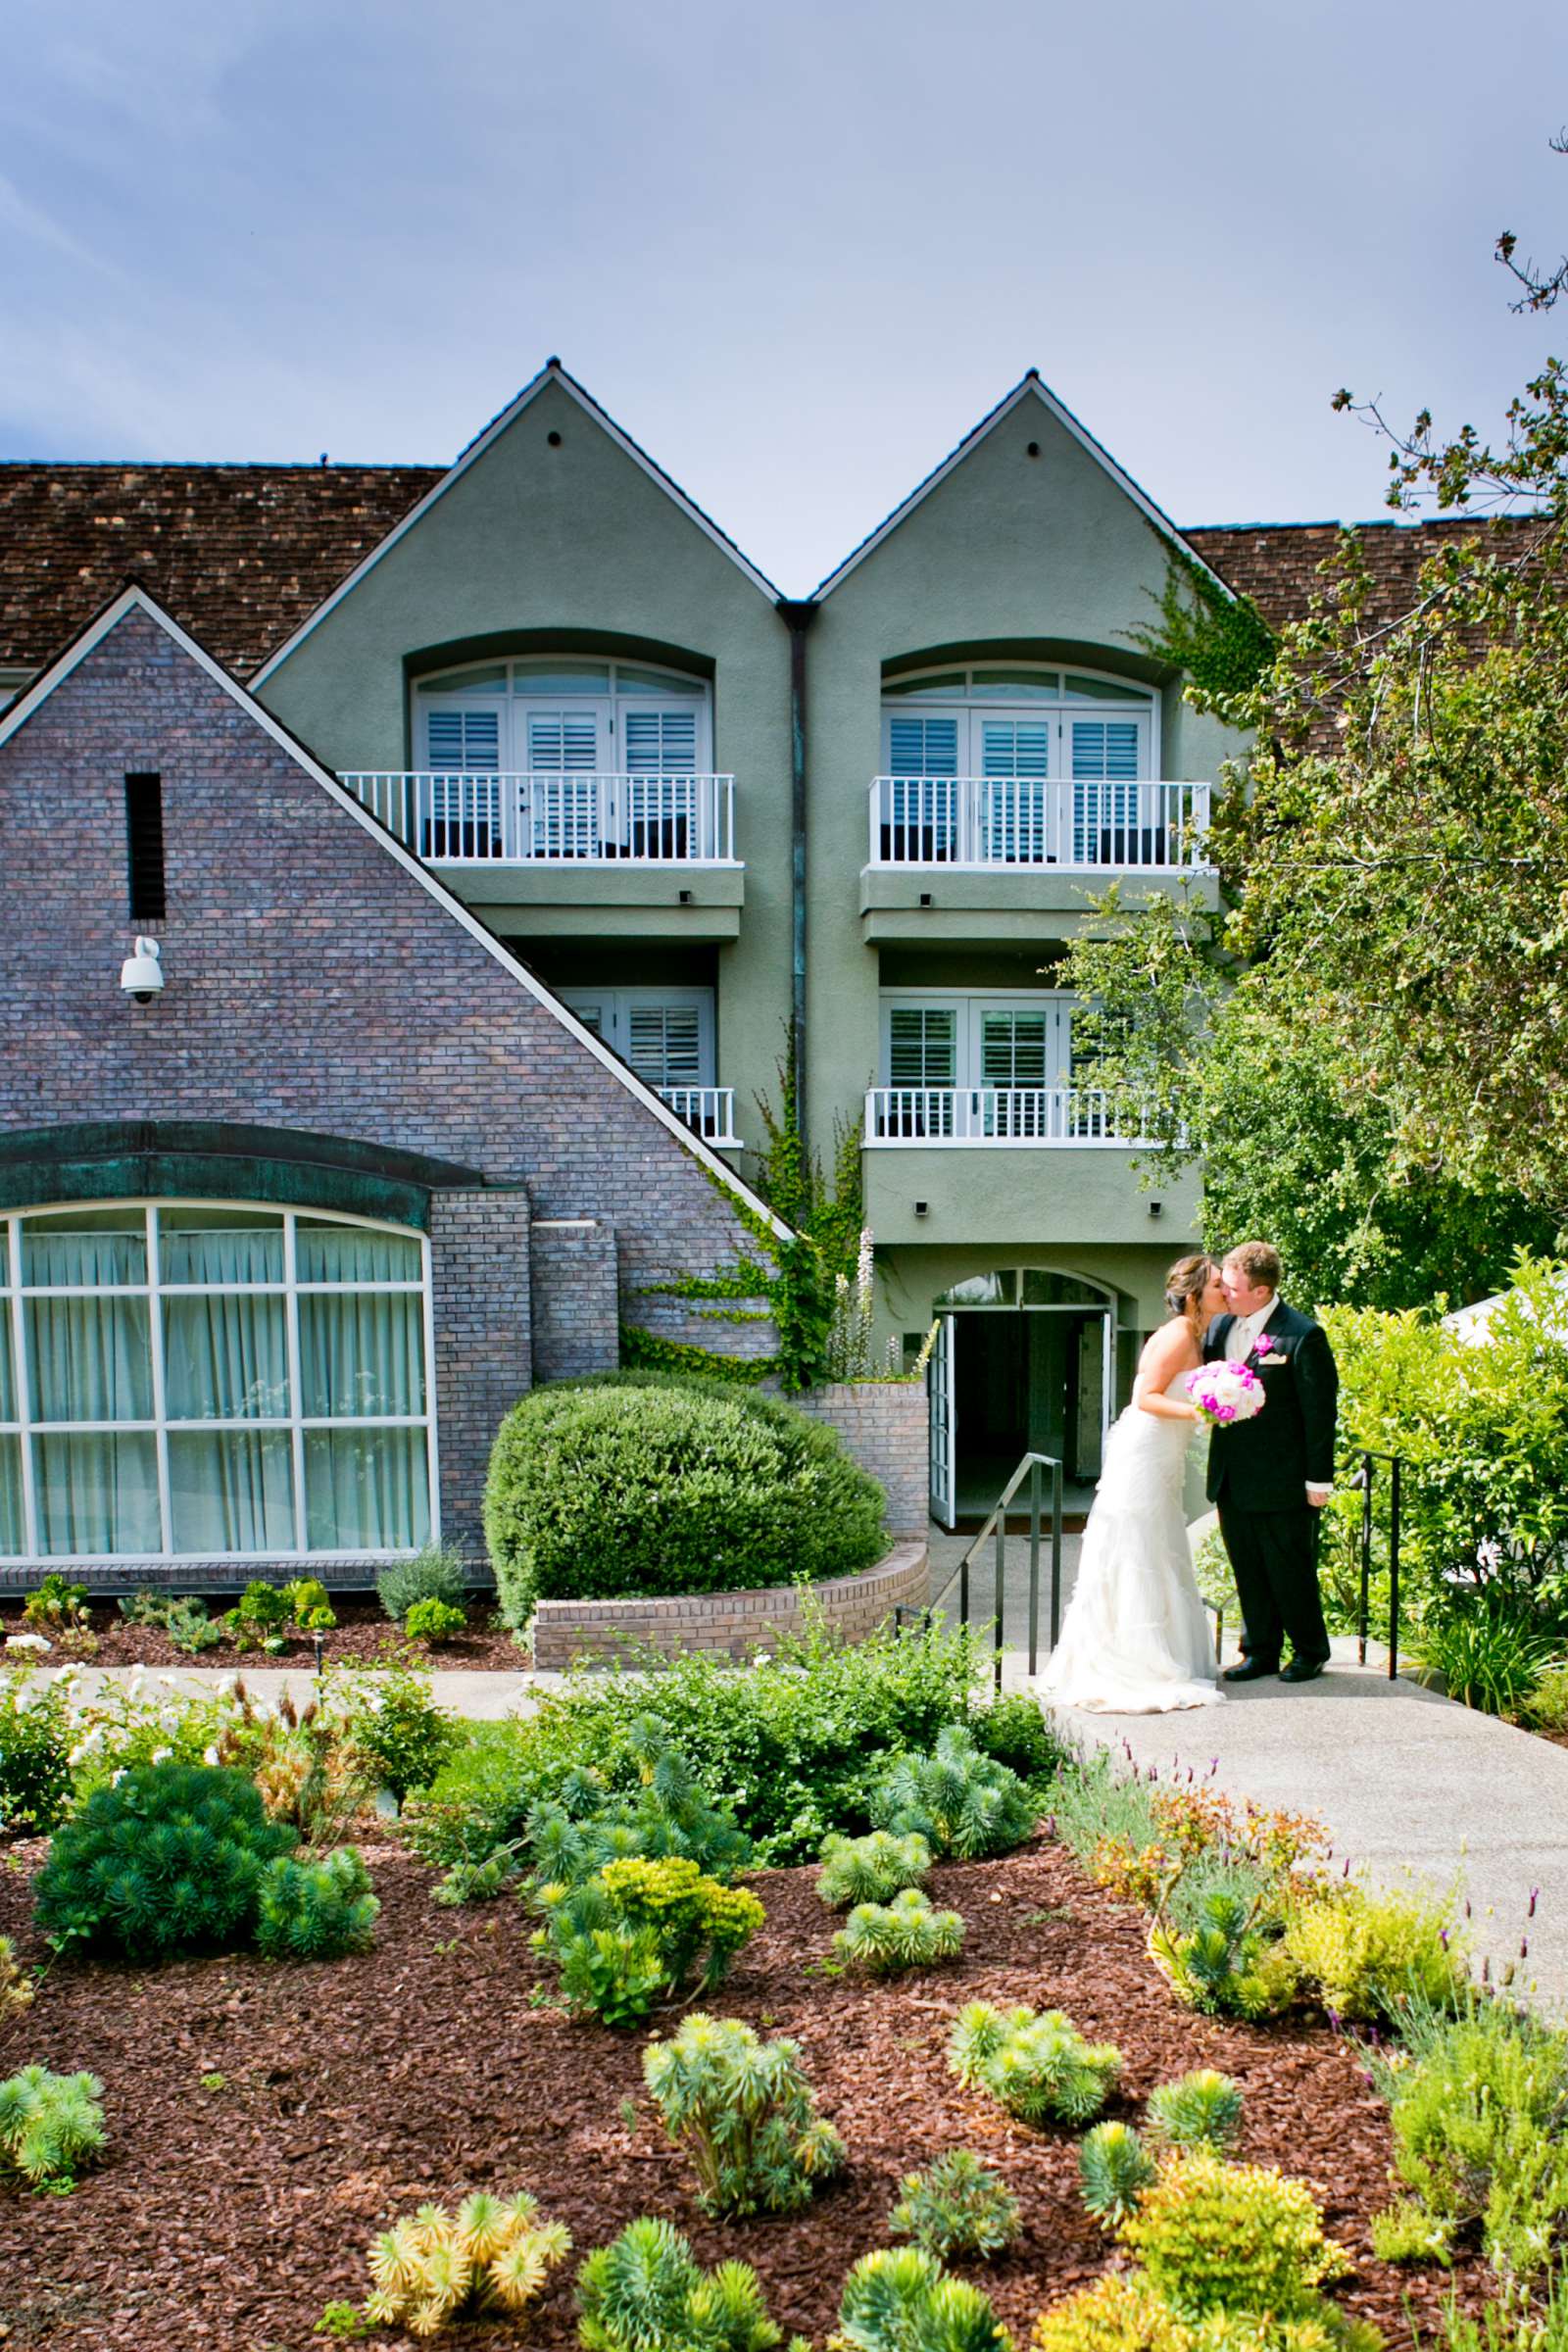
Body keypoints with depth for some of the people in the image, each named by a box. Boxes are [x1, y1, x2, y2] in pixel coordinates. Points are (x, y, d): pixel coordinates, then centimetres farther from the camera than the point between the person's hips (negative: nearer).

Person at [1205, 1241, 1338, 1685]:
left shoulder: (1302, 1336, -15)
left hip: (1281, 1480, -6)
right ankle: (1260, 1652, 27)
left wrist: (1319, 1480, -12)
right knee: (1248, 1572, 14)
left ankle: (1310, 1652, 26)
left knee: (1290, 1571, 7)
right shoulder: (1221, 1326, 5)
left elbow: (1320, 1411, -13)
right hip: (1231, 1478, 6)